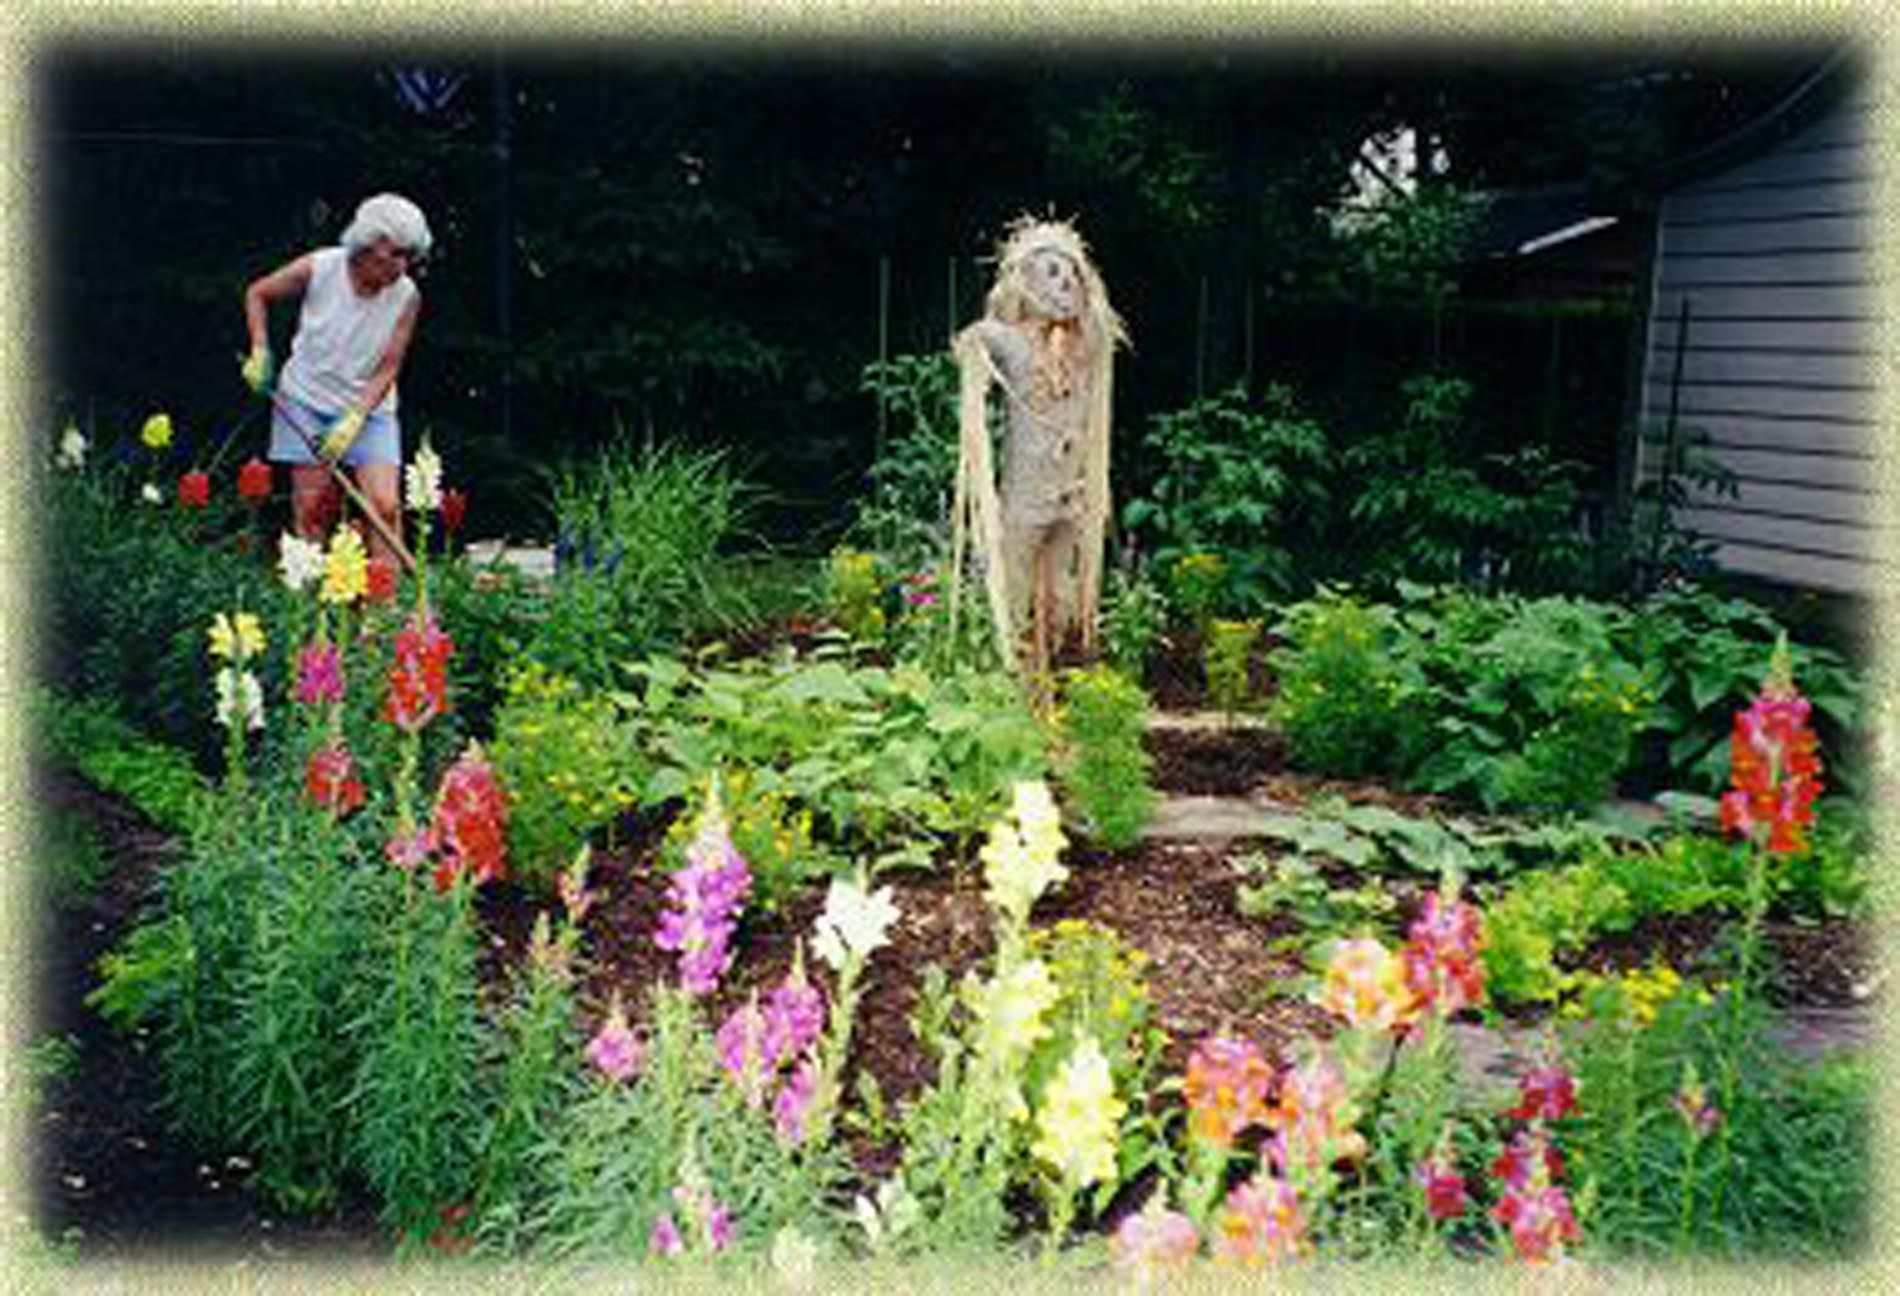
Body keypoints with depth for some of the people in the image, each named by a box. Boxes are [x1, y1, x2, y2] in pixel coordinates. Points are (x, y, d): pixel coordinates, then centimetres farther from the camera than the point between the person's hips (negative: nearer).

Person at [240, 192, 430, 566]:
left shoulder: (406, 297, -13)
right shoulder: (319, 269, -14)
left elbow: (387, 370, -11)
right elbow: (257, 294, 5)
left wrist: (353, 421, -21)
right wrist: (260, 353, -4)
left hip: (370, 409, 1)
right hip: (307, 400, 0)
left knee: (386, 506, -13)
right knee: (312, 510, 0)